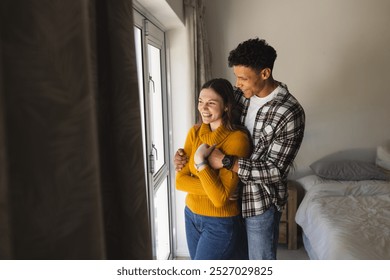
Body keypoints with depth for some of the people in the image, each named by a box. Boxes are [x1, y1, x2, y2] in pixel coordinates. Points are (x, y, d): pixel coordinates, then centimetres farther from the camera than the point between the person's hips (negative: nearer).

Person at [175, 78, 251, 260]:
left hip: (221, 223, -6)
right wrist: (214, 188, -19)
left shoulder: (237, 139, -22)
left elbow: (220, 198, -25)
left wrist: (200, 161, -27)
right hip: (191, 215, 6)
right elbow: (180, 181, -7)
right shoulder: (194, 132, -3)